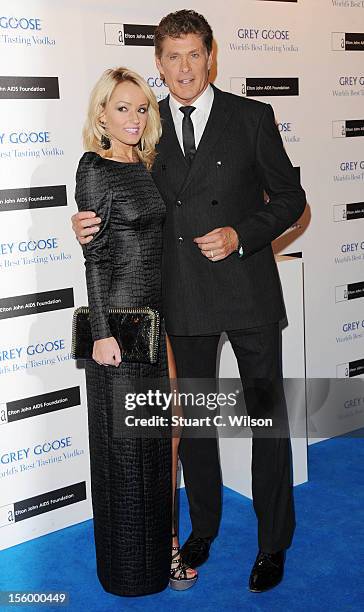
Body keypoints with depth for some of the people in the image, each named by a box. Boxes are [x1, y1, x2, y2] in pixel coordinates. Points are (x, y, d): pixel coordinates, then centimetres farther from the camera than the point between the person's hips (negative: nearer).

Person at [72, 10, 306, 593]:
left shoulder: (252, 117, -2)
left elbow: (290, 198, 0)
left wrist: (240, 235, -15)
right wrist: (93, 226, -9)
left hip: (248, 289, -2)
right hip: (183, 298, 3)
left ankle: (273, 541, 25)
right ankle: (203, 525, 36)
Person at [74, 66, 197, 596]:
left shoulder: (146, 167, 12)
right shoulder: (95, 169, -9)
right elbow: (96, 257, -13)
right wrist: (102, 332, -16)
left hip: (160, 313, 8)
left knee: (166, 432, 14)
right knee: (127, 442, 4)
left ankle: (164, 542, 32)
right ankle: (133, 568, 22)